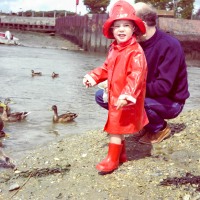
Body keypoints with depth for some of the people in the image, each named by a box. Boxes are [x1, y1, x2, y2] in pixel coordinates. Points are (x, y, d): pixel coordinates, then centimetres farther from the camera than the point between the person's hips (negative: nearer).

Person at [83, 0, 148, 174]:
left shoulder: (136, 52, -20)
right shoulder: (114, 49, 9)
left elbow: (136, 76, -27)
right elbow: (106, 68, 19)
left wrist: (126, 96, -33)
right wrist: (93, 76, 6)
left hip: (126, 99, -9)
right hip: (114, 96, 9)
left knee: (116, 127, -2)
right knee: (117, 127, 19)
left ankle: (112, 160, 10)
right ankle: (121, 154, 35)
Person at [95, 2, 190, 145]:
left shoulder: (170, 46, -24)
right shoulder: (137, 44, -2)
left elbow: (163, 87, -30)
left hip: (170, 102, -7)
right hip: (144, 96, 7)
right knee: (101, 96, -4)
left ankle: (161, 128, -5)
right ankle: (147, 123, 6)